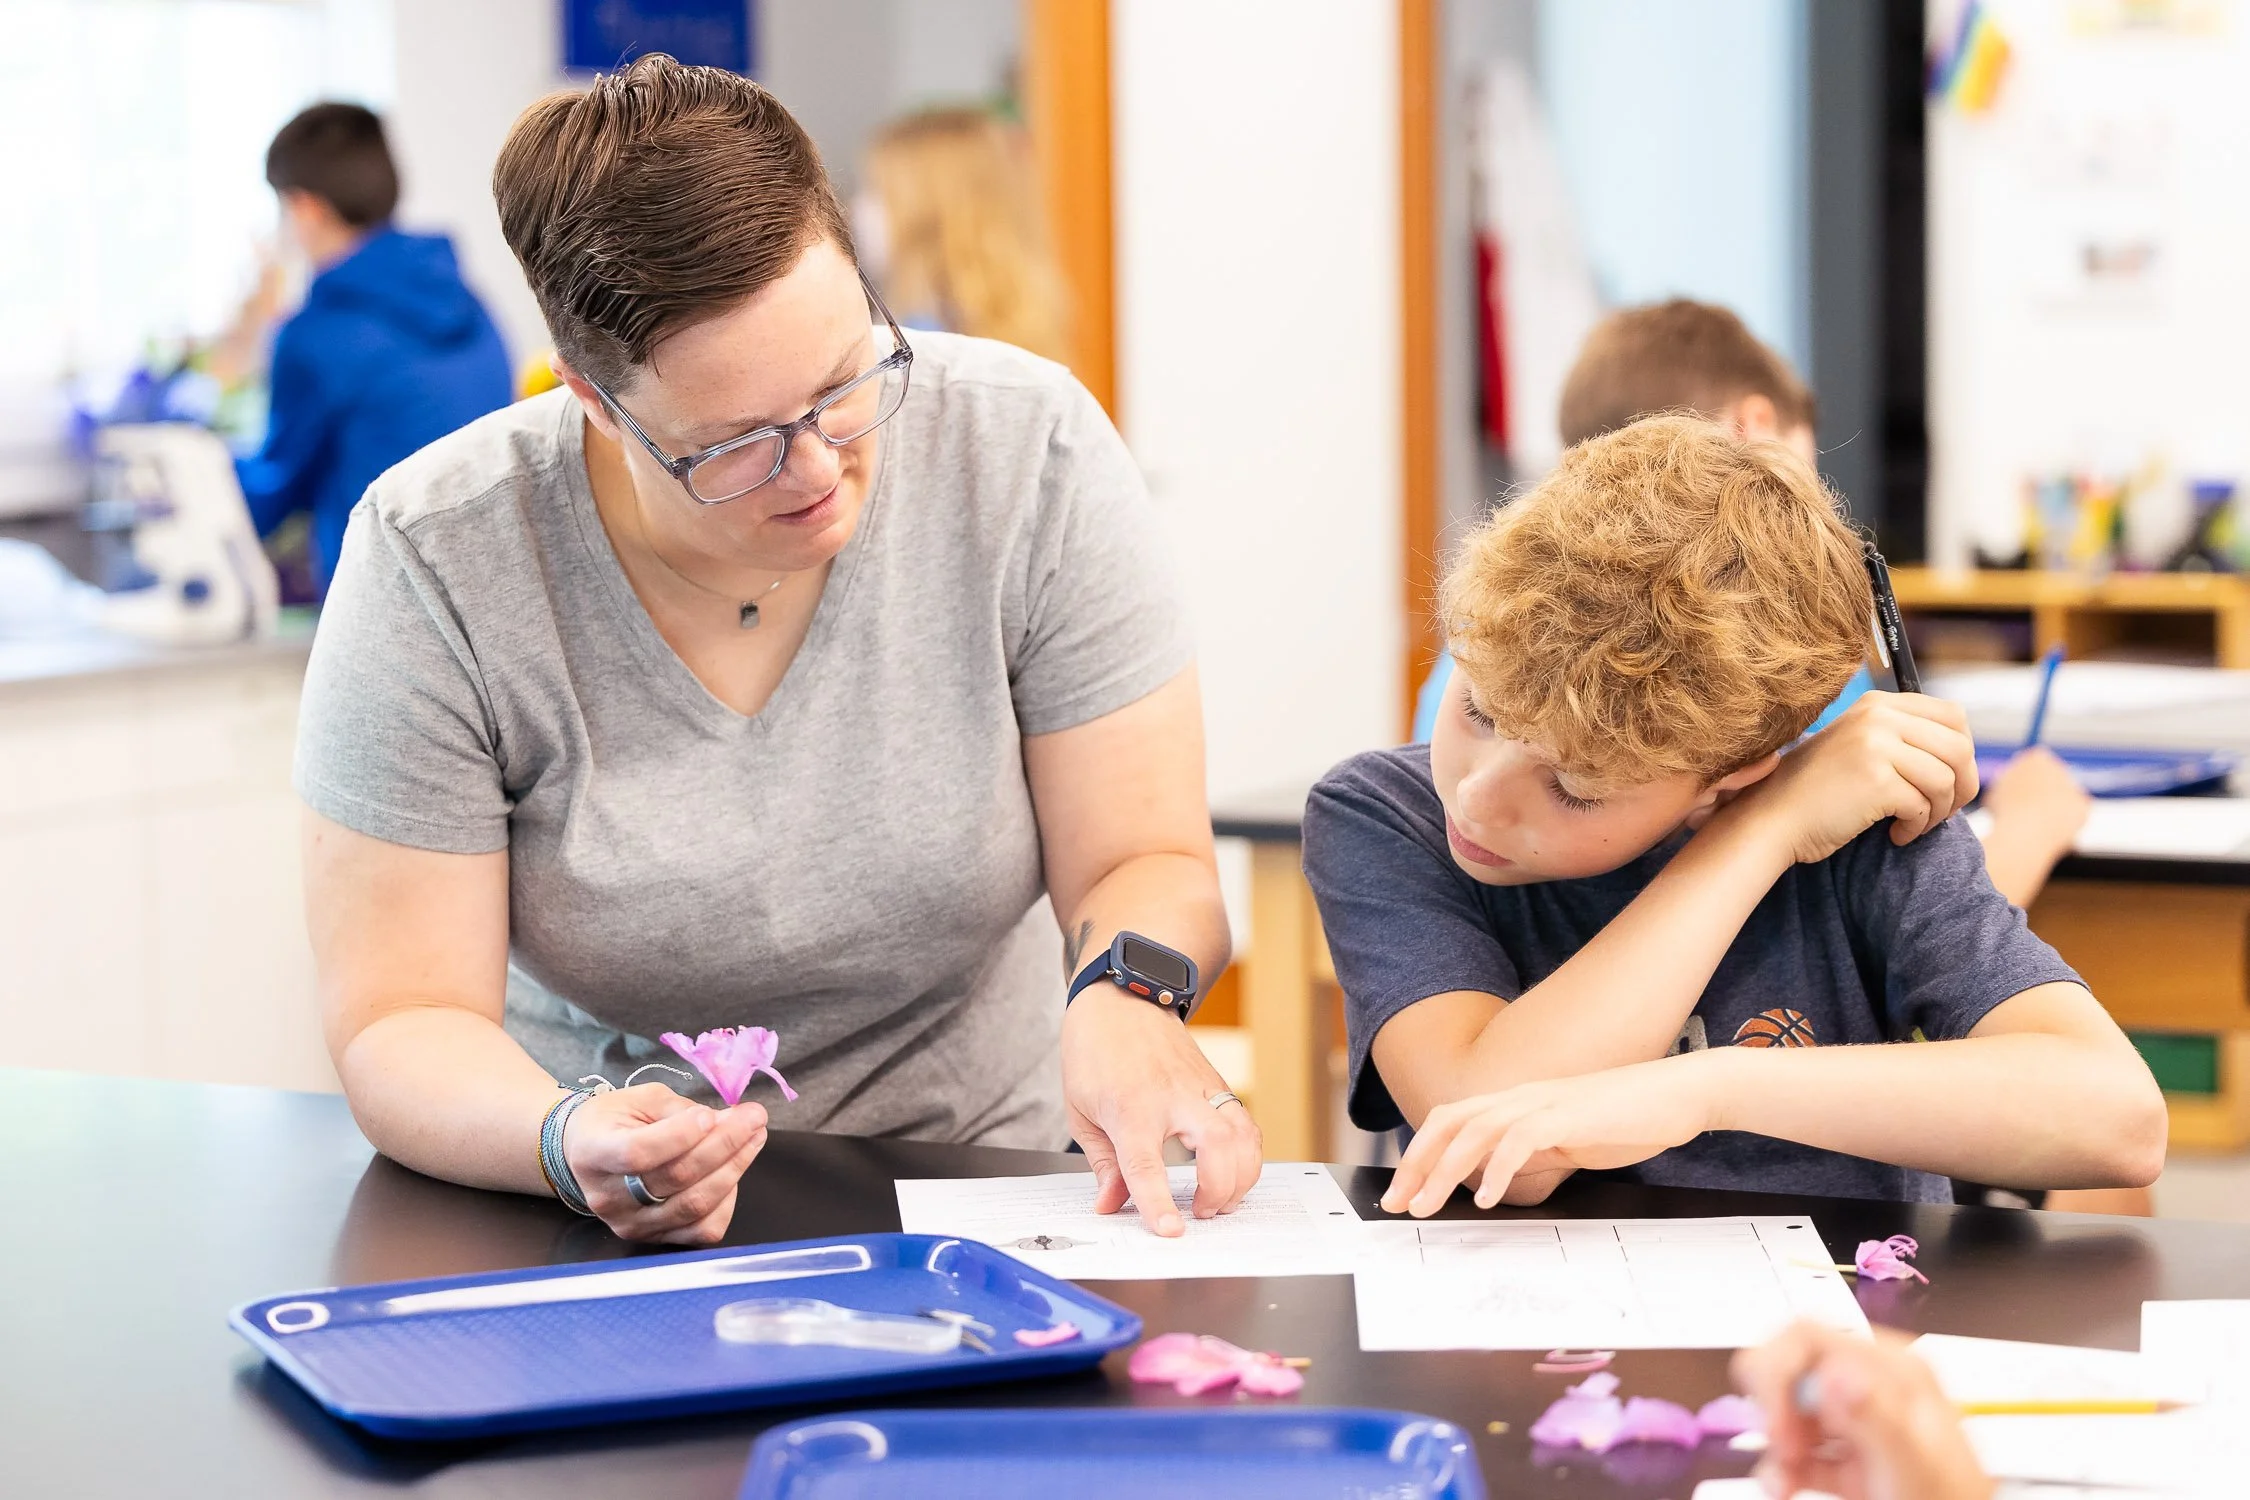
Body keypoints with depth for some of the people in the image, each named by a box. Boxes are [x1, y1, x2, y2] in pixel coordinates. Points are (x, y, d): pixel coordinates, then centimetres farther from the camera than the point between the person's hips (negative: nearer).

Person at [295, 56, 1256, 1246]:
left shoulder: (1027, 450, -10)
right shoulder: (433, 566, -14)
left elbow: (1145, 860, -6)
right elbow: (399, 1027, -13)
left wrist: (1124, 999, -29)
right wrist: (568, 1143, -34)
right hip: (593, 1241, 0)